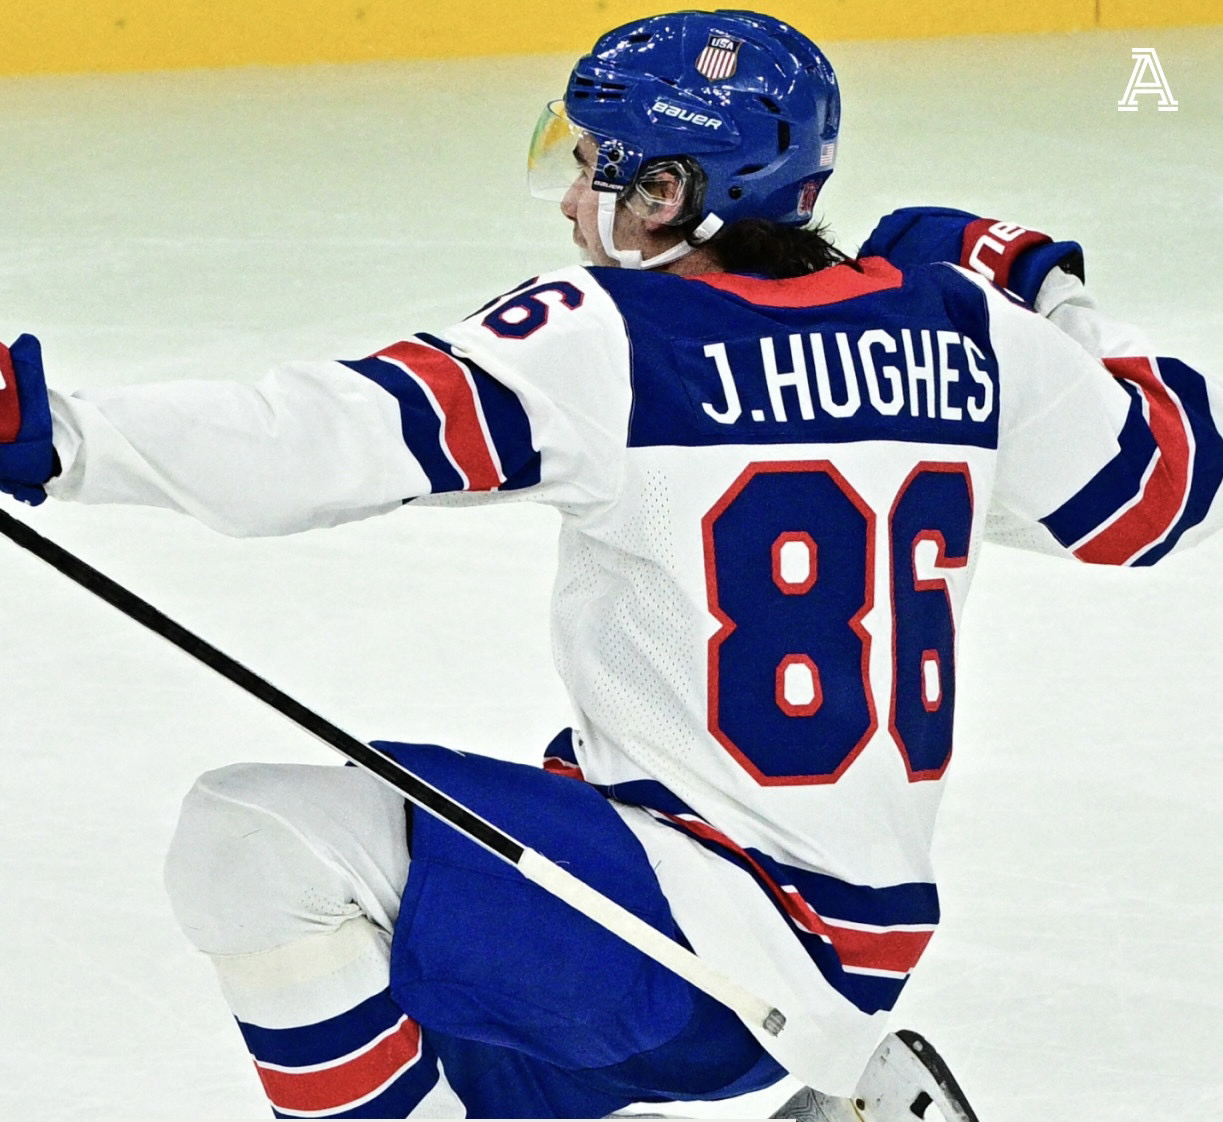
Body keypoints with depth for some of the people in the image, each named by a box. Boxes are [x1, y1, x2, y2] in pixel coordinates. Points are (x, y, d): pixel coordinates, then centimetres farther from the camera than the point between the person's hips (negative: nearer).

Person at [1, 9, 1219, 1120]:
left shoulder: (607, 338, -14)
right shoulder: (964, 326, 4)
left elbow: (342, 436, -24)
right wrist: (1047, 297, 29)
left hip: (709, 923, -9)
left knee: (260, 841, -16)